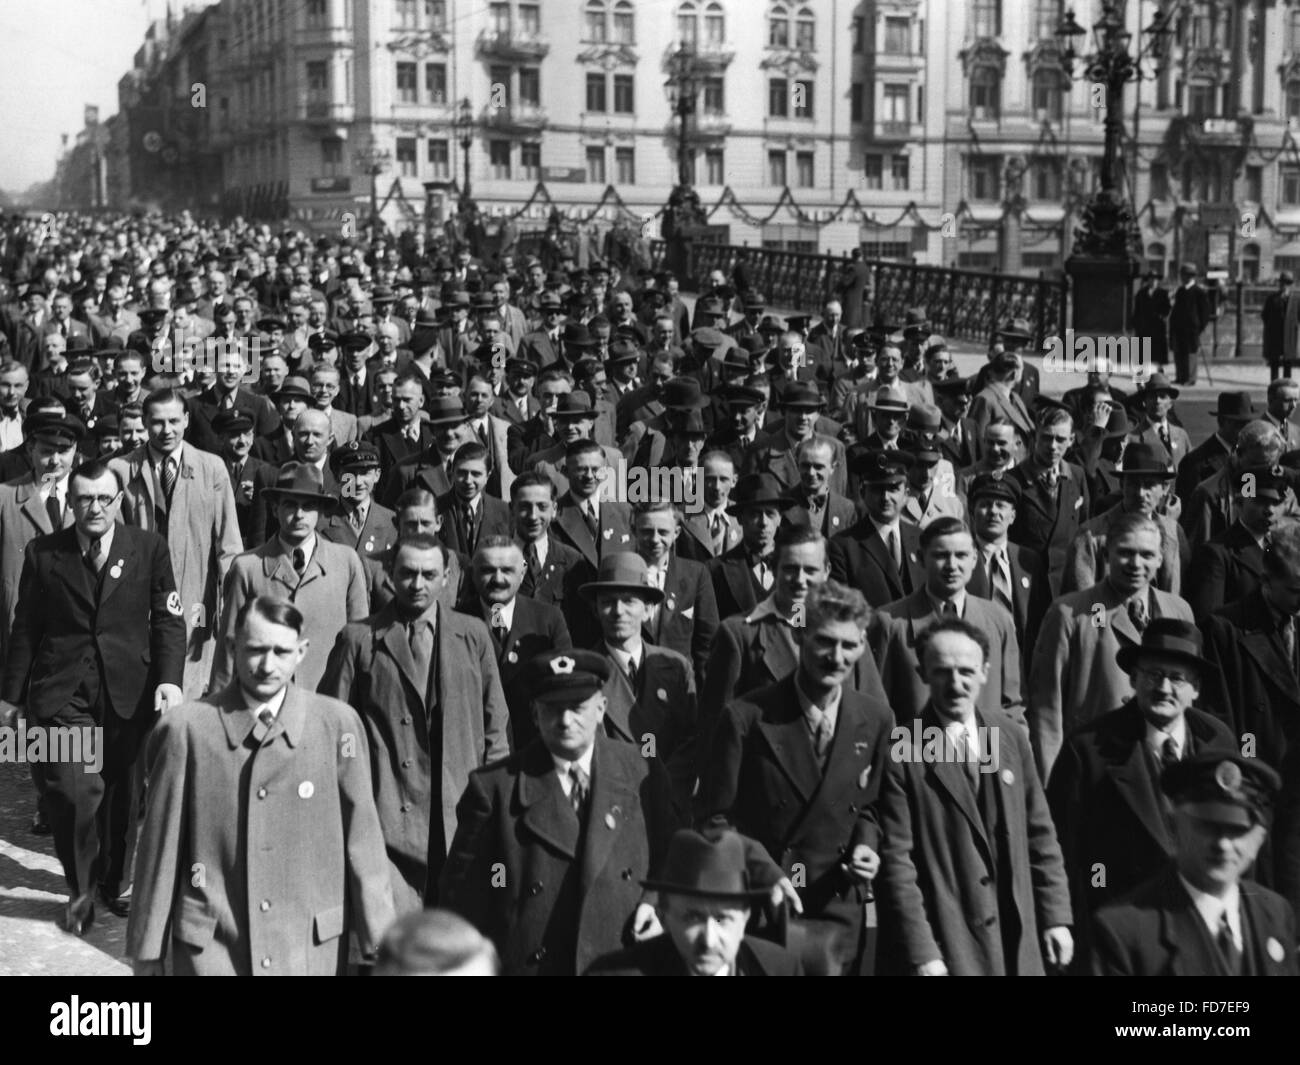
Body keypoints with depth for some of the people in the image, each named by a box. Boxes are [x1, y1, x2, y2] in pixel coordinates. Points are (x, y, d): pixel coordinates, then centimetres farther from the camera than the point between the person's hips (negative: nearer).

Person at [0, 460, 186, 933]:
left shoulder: (149, 547, 2)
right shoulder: (42, 553, 3)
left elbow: (168, 620, 2)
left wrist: (170, 678, -12)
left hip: (129, 693, 1)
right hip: (62, 693, -1)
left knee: (122, 793, 10)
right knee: (74, 791, -14)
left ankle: (114, 882, 33)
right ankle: (81, 889, 9)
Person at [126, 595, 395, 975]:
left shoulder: (337, 724, -3)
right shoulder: (188, 729, -4)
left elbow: (362, 841, 1)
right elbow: (160, 850, 1)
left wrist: (378, 942, 3)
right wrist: (146, 951, 6)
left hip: (311, 951, 1)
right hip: (210, 948, -1)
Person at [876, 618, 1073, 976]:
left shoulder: (1010, 735, 5)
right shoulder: (901, 755, -11)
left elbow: (1039, 835, 10)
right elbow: (896, 862, -12)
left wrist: (1055, 916, 6)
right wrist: (921, 953, -14)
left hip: (1018, 940, 5)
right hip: (947, 945, -4)